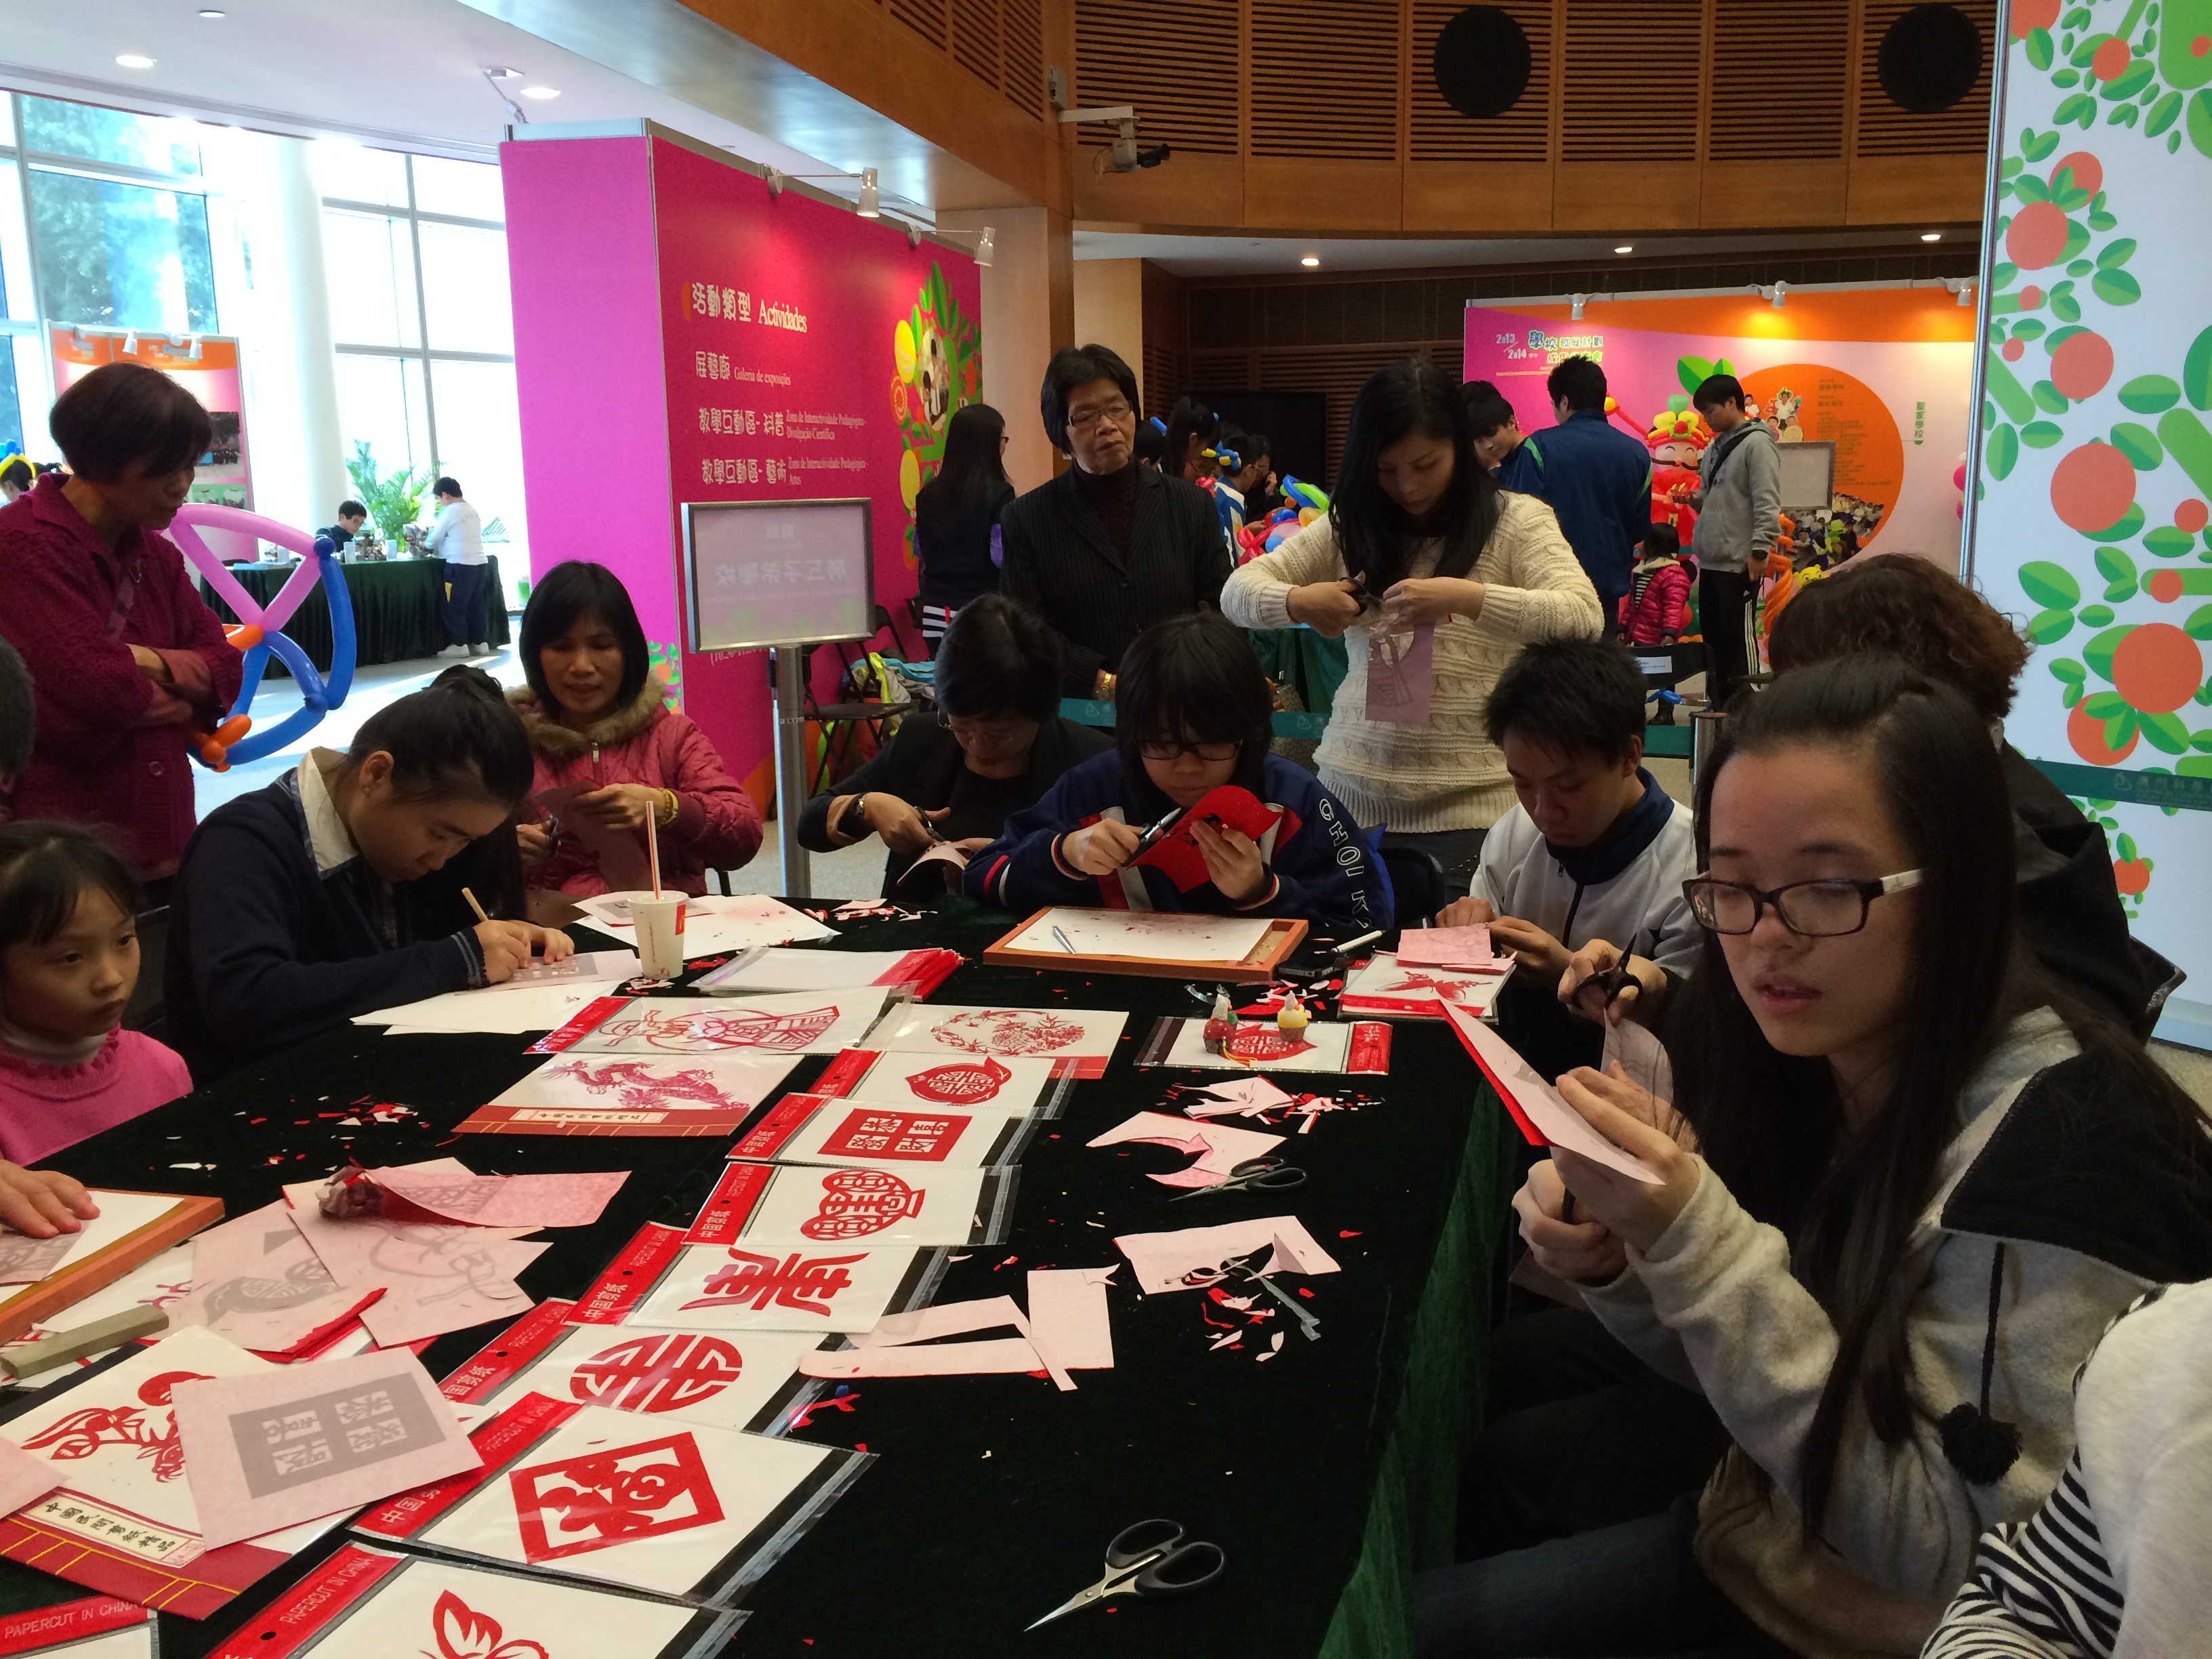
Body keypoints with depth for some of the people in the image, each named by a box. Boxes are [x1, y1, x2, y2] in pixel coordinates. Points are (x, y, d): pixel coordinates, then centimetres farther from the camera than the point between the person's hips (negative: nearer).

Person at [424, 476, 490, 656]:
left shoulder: (450, 511, -7)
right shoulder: (471, 510, 16)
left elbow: (435, 538, -1)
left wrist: (426, 544, 19)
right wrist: (439, 546, 28)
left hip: (459, 565, -8)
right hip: (478, 563, 8)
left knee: (455, 605, 0)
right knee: (476, 604, 10)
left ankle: (459, 644, 1)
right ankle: (479, 642, 11)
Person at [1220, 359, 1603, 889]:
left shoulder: (1516, 521, -2)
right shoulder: (1350, 525, 9)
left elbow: (1584, 619, -16)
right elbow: (1238, 592, 7)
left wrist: (1463, 597, -28)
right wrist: (1296, 602, -15)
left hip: (1469, 803, -3)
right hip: (1353, 792, 4)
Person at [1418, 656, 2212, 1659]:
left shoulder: (2061, 1151, -27)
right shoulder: (1795, 1064, -8)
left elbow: (1949, 1555, -24)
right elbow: (1750, 1371, 4)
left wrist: (1700, 1242, -32)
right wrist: (1614, 1264, -17)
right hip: (1752, 1550, 6)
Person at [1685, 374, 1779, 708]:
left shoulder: (1757, 443, -9)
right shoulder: (1715, 446, 17)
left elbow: (1767, 504, -15)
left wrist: (1759, 550, -20)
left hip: (1739, 563, -9)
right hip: (1710, 561, 9)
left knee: (1740, 640, -5)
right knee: (1713, 639, 13)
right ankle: (1718, 707, 22)